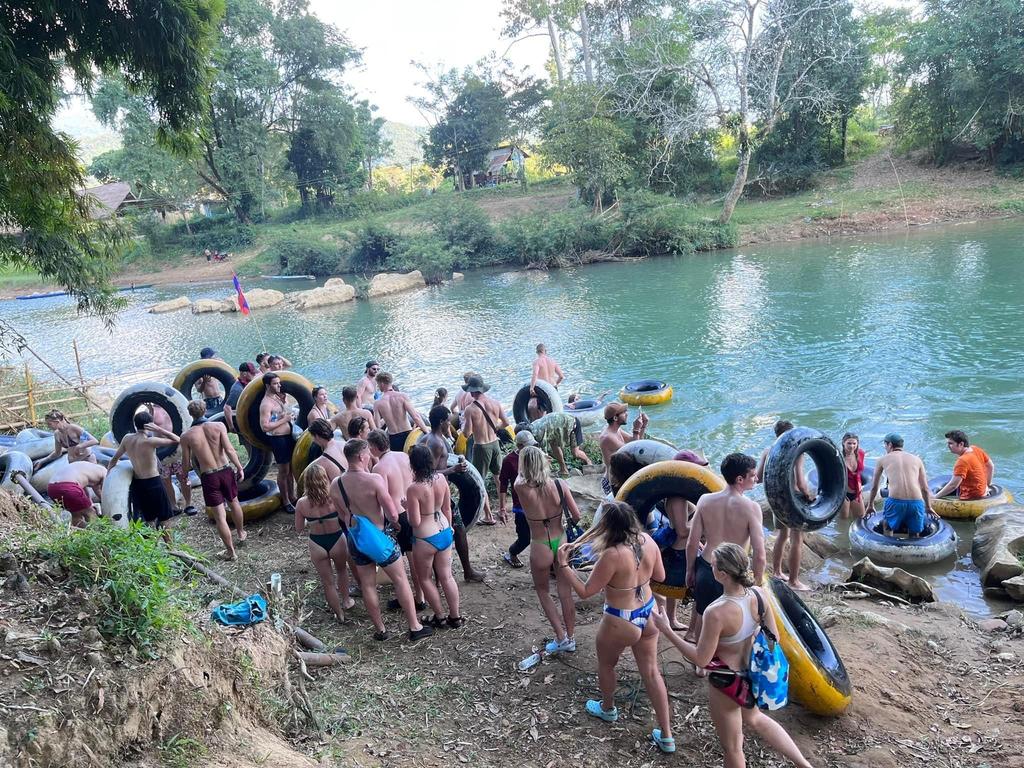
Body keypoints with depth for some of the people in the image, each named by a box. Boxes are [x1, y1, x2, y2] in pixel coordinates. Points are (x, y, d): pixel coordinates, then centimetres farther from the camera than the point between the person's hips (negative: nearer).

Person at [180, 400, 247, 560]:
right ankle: (241, 533, 47)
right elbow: (229, 449, -13)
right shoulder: (218, 426, -7)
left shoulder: (186, 436, -6)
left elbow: (186, 463, 0)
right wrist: (240, 468, -5)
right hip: (226, 470, 2)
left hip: (208, 476, -2)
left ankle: (231, 551, 11)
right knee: (234, 503, 27)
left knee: (219, 515, 5)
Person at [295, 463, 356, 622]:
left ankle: (340, 615, 31)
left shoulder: (302, 503, -15)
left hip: (317, 545, 0)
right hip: (337, 540, 0)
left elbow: (299, 529, -3)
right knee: (341, 570, 31)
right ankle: (346, 601, 45)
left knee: (327, 582, 18)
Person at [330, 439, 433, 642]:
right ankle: (415, 627, 19)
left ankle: (380, 630, 30)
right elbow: (393, 516, -22)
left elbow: (343, 514, 7)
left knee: (368, 585, 17)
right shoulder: (375, 480, -24)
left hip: (355, 540, 5)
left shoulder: (335, 486, -8)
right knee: (400, 580, 11)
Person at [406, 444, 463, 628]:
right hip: (445, 533, 6)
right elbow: (447, 508, 6)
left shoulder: (414, 489, -24)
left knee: (425, 578, 17)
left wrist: (407, 506, -3)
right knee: (446, 576, 17)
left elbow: (415, 522, -20)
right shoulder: (441, 478, -6)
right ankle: (455, 617, 27)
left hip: (425, 539, -6)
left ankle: (440, 617, 27)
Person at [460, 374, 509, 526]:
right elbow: (506, 423, 3)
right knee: (500, 477, 21)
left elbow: (466, 434, -16)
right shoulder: (495, 403, -4)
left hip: (481, 447, -5)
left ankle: (489, 516, 8)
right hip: (495, 443, 5)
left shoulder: (470, 409, -17)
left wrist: (463, 421, 3)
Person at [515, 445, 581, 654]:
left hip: (541, 548, -3)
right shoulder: (560, 486, -14)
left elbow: (520, 477, 5)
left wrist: (526, 461, 16)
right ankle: (571, 638, 34)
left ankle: (561, 637, 20)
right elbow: (576, 516, -8)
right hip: (561, 542, 3)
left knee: (542, 591, 23)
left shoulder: (522, 489, -20)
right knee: (566, 592, 19)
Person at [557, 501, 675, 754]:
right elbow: (660, 576, 5)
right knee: (651, 671, 18)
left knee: (606, 664, 24)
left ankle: (608, 709, 50)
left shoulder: (612, 555, -31)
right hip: (649, 614, 6)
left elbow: (585, 591, -22)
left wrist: (563, 564, -17)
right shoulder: (647, 541, -11)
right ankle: (666, 735, 26)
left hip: (621, 623, -6)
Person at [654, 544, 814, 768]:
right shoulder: (759, 594, -17)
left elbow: (701, 660, -24)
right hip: (752, 674, 6)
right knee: (754, 718, 38)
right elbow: (773, 637, -3)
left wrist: (666, 630, -19)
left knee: (732, 746, 21)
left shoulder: (717, 613, -36)